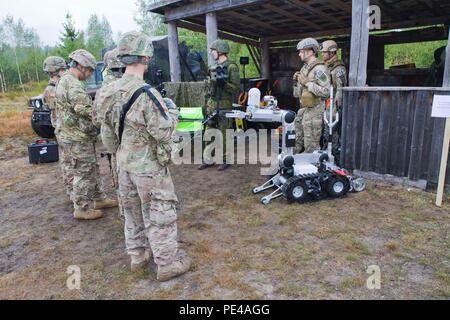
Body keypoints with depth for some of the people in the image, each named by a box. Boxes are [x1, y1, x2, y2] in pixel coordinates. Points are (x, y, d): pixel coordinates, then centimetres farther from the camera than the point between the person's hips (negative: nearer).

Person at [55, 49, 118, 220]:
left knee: (92, 169, 19)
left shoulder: (65, 81, 14)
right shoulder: (73, 84, -20)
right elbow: (85, 110, -29)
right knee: (84, 174, 1)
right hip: (77, 137, -10)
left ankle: (98, 199, 31)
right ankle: (82, 209, 14)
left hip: (76, 135, 10)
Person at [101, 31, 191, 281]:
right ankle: (168, 263, 18)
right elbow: (164, 132, -22)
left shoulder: (113, 92, 2)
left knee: (133, 212, 20)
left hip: (125, 164, 8)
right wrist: (172, 111, -4)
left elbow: (108, 132, 10)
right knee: (160, 215, 5)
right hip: (149, 167, -8)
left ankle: (138, 256, 36)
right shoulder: (146, 93, -23)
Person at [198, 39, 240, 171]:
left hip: (224, 104, -7)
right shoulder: (214, 67, 14)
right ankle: (208, 159, 17)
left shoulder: (231, 67, -9)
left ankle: (226, 160, 13)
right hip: (212, 103, 7)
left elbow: (236, 87, -13)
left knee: (224, 133, 0)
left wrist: (224, 84, -26)